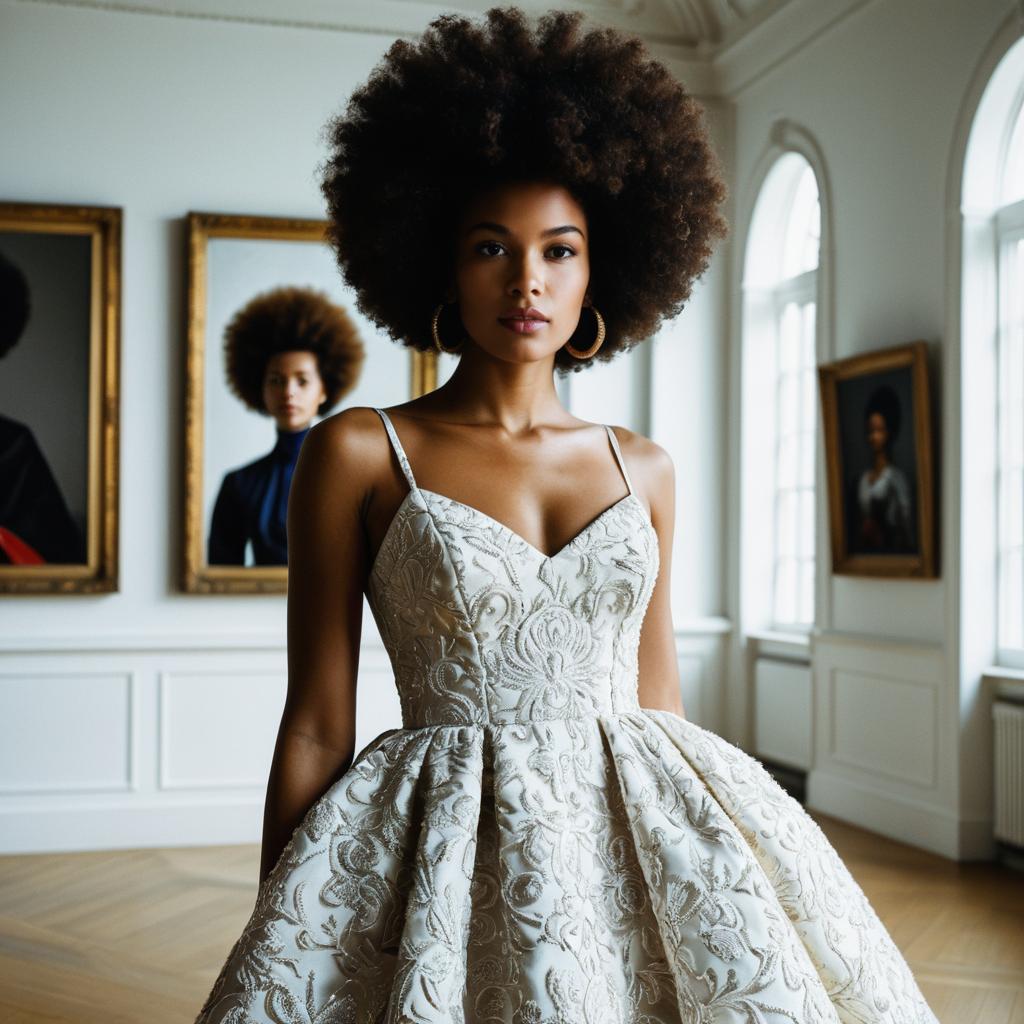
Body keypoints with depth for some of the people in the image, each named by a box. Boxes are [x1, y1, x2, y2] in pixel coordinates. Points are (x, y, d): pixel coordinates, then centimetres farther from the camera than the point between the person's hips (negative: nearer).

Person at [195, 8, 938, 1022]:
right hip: (449, 851, -3)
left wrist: (703, 864, 12)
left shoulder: (644, 469, 10)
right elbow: (315, 727, -2)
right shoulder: (358, 454, -2)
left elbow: (657, 697, 14)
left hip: (636, 832, 4)